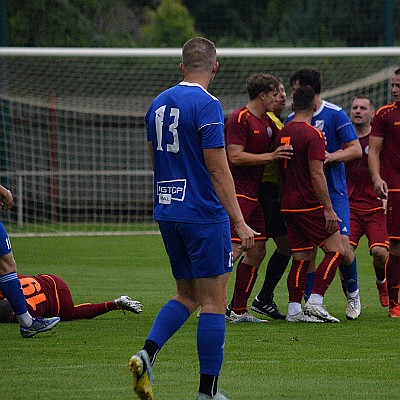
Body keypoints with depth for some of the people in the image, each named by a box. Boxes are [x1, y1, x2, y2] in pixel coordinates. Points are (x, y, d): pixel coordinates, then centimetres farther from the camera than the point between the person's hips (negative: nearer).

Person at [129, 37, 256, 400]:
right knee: (213, 301, -1)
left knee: (187, 295, 17)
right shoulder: (206, 105, -14)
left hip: (167, 212, 7)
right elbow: (218, 169, -16)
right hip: (204, 215, -7)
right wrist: (240, 223, -14)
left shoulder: (158, 104, 10)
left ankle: (147, 353, -4)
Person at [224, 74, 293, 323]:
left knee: (258, 251, 8)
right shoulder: (239, 119, -11)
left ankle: (238, 310, 12)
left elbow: (285, 143, 31)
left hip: (254, 195, 10)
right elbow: (235, 157, -20)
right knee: (233, 250, -16)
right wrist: (271, 156, -19)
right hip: (237, 193, -10)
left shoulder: (267, 121, 17)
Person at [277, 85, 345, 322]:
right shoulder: (312, 134, -13)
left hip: (289, 204, 8)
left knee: (301, 258, 10)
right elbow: (317, 174, -18)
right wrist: (328, 209, -16)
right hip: (310, 205, -8)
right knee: (336, 251, -1)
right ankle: (316, 303, -9)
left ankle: (294, 310, 5)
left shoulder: (283, 133, 11)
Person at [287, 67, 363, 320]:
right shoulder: (292, 120, 9)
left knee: (342, 246, -13)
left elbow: (356, 150, -5)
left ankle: (352, 293, 12)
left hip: (334, 192, -4)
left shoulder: (336, 115, -4)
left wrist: (330, 157, -20)